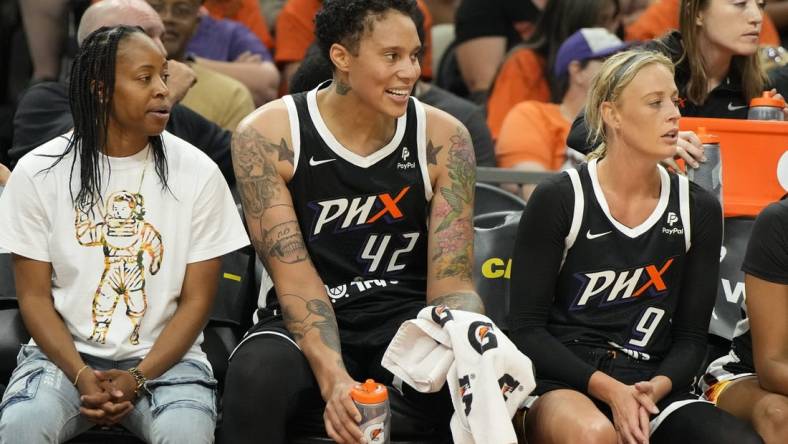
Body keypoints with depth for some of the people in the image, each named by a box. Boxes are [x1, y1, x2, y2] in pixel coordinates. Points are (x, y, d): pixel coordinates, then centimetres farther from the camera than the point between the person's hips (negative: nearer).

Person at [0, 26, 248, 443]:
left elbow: (196, 299, -1)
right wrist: (80, 375, -15)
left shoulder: (198, 173, -2)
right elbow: (34, 295, 1)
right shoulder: (38, 172, -1)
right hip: (64, 354, 0)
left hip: (165, 359, 0)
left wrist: (138, 378, -15)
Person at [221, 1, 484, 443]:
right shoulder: (267, 137, -9)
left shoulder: (444, 139, -4)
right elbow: (295, 278, -13)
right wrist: (333, 378, -30)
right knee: (255, 375, -34)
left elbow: (452, 283, -5)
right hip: (306, 326, -1)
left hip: (407, 318, 1)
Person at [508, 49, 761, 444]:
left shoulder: (699, 210, 6)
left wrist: (655, 388, -12)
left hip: (654, 389, 3)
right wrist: (608, 390, -16)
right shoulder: (557, 200, -4)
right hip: (562, 385, -3)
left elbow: (691, 336, 10)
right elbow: (526, 327, -4)